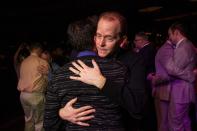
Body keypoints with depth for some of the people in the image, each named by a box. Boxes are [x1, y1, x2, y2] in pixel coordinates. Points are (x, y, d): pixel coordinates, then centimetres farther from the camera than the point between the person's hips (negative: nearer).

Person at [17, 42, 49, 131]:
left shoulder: (23, 62, 8)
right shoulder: (42, 62, -8)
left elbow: (22, 77, 10)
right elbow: (47, 79, -4)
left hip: (23, 94, 6)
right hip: (36, 95, -6)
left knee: (28, 119, 19)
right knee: (39, 121, 5)